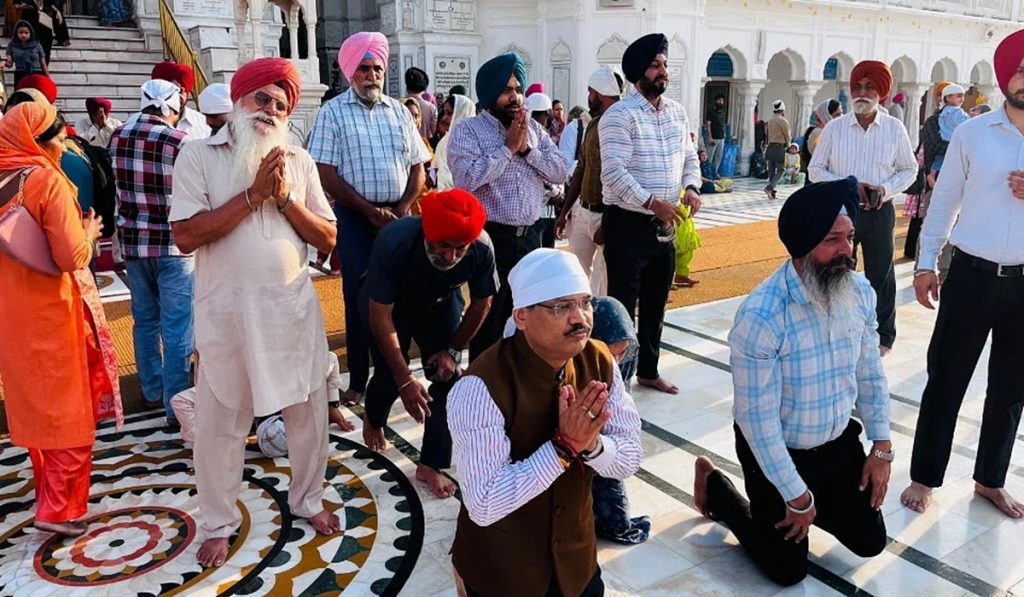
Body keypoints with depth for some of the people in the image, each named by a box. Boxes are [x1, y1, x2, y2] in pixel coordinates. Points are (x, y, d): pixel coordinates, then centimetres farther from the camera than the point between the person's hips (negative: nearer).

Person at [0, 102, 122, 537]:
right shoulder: (47, 180, -15)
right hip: (50, 312, -7)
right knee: (68, 411, 4)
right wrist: (89, 233, -2)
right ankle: (59, 509, 6)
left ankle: (48, 490, 35)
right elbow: (73, 256, -20)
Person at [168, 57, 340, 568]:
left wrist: (284, 198, -12)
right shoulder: (199, 154, -3)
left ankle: (307, 499, 36)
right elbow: (186, 236, -14)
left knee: (309, 408, 13)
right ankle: (218, 523, 30)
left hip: (293, 304, 3)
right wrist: (253, 194, -17)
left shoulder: (298, 161, 6)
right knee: (220, 420, 9)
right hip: (227, 309, -2)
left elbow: (328, 238, 2)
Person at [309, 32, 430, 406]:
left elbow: (418, 167, 10)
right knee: (358, 299, 1)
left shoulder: (399, 112, 11)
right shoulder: (333, 112, -1)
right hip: (355, 218, -3)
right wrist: (370, 210, -12)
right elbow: (326, 175, -7)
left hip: (398, 216, 3)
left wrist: (402, 208, -5)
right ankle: (358, 381, 11)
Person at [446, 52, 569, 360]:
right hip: (491, 237, -5)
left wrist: (527, 149, -10)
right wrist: (508, 147, -15)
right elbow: (468, 178, -21)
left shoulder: (533, 128, 11)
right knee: (489, 321, 4)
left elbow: (561, 172, 4)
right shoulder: (466, 130, -5)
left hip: (531, 236, 6)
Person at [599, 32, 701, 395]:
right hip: (628, 225, -7)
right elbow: (613, 174, -21)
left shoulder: (677, 112, 11)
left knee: (656, 304, 16)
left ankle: (648, 370, 31)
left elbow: (690, 157, 17)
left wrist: (691, 187, -4)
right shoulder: (620, 116, -13)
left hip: (665, 225, 7)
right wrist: (653, 202, -29)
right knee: (622, 305, 0)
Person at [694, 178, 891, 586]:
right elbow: (758, 419, -26)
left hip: (839, 441, 6)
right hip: (775, 451, -5)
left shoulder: (859, 291, -11)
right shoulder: (761, 316, -32)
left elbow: (869, 373, 4)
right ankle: (713, 484, 26)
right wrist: (796, 496, -17)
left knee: (869, 542, 13)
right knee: (788, 569, 7)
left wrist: (881, 447, 3)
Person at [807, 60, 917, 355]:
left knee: (880, 275, 9)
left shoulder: (894, 128, 1)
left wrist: (886, 189, -12)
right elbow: (815, 169, 1)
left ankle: (883, 336, 22)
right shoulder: (834, 128, 0)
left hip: (880, 212, 0)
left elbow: (909, 170, 7)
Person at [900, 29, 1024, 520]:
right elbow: (944, 202, 2)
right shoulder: (972, 133, 0)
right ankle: (924, 476, 20)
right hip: (973, 274, -2)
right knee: (945, 379, 5)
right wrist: (925, 263, -2)